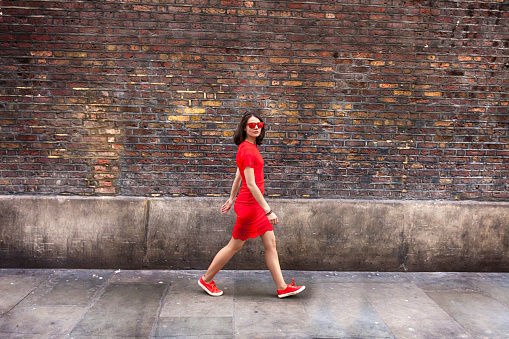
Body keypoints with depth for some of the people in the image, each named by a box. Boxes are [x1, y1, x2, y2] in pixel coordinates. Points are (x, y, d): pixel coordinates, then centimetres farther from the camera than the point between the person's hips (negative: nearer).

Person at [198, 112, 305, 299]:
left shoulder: (250, 147, 11)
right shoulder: (247, 149, -19)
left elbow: (238, 176, 18)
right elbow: (251, 184, -23)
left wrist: (231, 199, 26)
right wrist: (268, 211, -21)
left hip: (255, 203, 9)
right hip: (250, 204, -9)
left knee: (271, 244, 11)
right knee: (235, 246, 6)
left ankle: (282, 287, 19)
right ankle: (206, 279, 23)